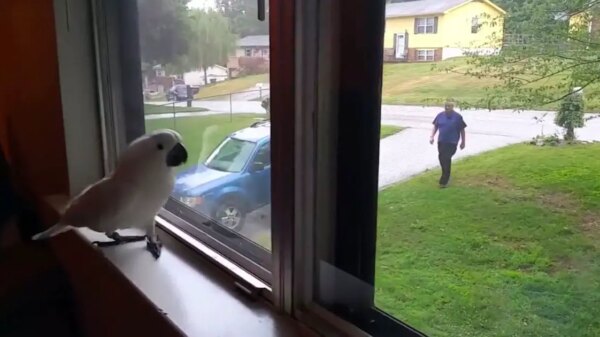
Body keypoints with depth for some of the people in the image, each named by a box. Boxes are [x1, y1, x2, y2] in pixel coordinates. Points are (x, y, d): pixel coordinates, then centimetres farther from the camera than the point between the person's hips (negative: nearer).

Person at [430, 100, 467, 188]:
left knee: (446, 160, -10)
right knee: (441, 158, 12)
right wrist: (432, 136, -1)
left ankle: (444, 181, -1)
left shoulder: (458, 117, -6)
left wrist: (463, 142, 2)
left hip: (452, 142, -5)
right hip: (441, 141, 5)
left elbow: (462, 130, 0)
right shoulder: (440, 115, 3)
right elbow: (435, 126, 11)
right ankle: (446, 176, 36)